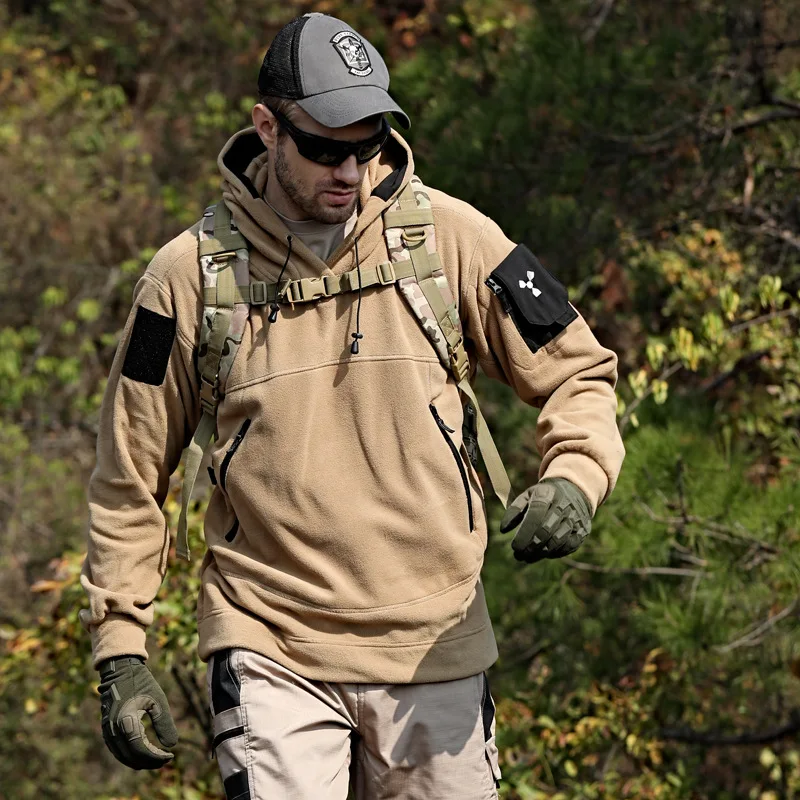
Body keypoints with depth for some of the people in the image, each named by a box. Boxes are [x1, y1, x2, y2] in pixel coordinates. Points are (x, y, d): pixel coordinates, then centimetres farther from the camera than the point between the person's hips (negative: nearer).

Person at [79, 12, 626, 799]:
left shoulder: (449, 236, 0)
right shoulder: (189, 274, -2)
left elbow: (577, 371, 9)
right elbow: (130, 478, 6)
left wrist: (574, 478, -12)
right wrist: (120, 652, 1)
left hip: (436, 643, 2)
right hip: (270, 652, -2)